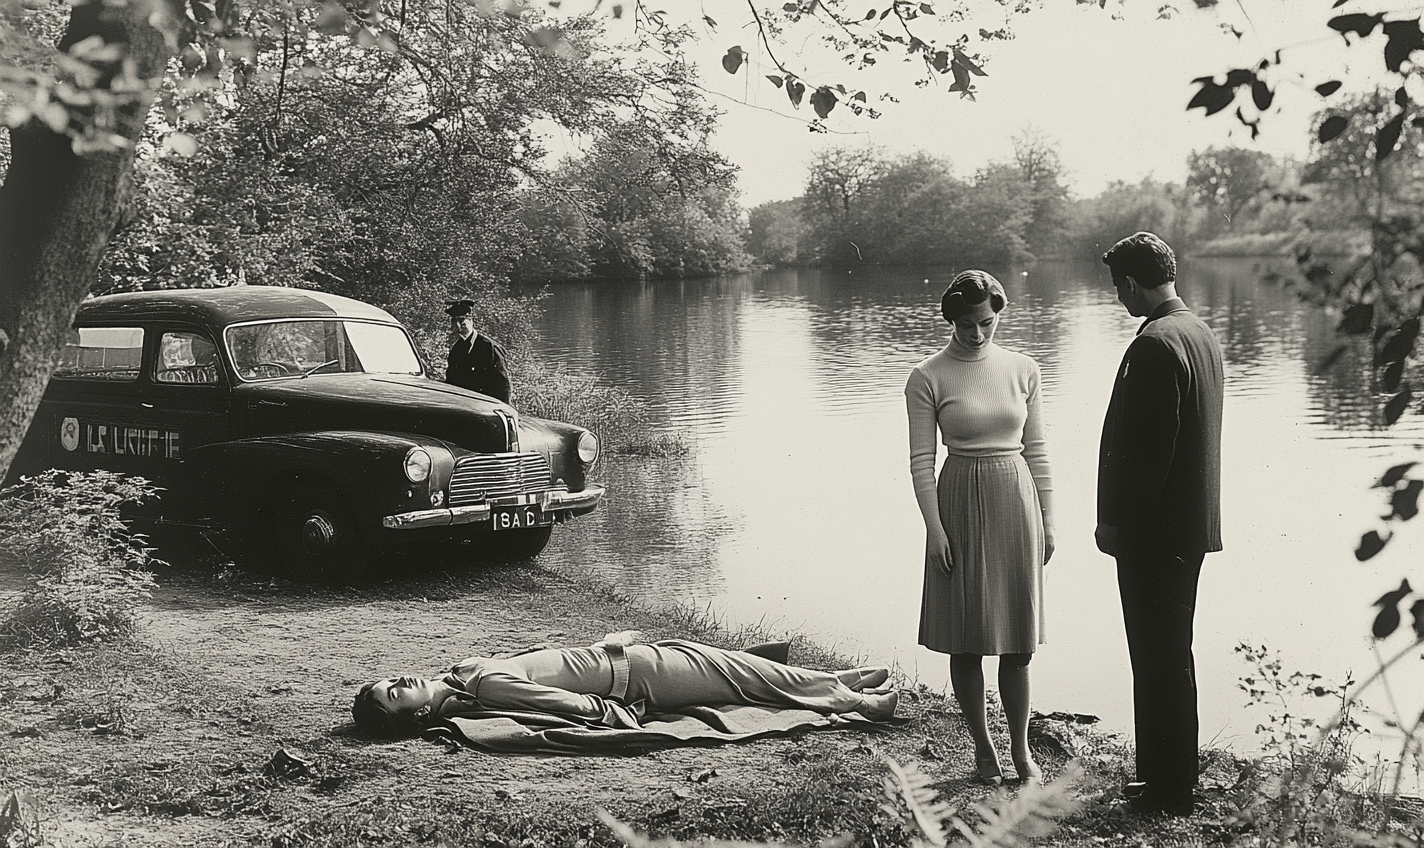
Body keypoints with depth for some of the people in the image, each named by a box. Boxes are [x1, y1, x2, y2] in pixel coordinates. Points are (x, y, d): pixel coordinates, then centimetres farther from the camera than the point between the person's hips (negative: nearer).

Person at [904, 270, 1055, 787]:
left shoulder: (1022, 369, 4)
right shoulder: (928, 378, -4)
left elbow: (1036, 448, 9)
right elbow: (921, 460, -4)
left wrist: (1047, 519, 7)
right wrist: (935, 528, -10)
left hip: (1016, 499, 2)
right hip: (961, 503, -2)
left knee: (1017, 636, 6)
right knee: (967, 637, 4)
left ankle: (1020, 746, 16)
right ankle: (982, 745, 18)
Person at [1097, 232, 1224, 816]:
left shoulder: (1154, 345, -20)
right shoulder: (1201, 334, 11)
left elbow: (1143, 446, -22)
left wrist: (1114, 521, -13)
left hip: (1152, 528, -10)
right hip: (1192, 523, 10)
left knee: (1160, 658, -1)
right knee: (1169, 653, 17)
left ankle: (1169, 792, 9)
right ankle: (1163, 775, 28)